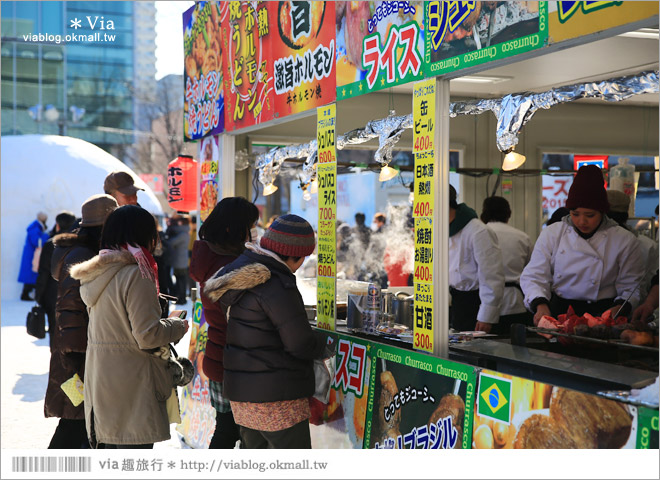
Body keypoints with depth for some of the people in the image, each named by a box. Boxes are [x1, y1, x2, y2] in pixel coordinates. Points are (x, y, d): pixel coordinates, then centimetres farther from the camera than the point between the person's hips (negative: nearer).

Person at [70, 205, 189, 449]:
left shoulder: (96, 274, 10)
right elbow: (147, 335, -19)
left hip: (99, 378, 9)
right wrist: (178, 326, -2)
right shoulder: (135, 275, -17)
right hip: (131, 387, -9)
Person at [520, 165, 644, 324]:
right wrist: (541, 305, -16)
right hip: (557, 311, 2)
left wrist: (619, 308, -16)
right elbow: (533, 276, 4)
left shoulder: (625, 241, 2)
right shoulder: (551, 234, 6)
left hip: (600, 315, -2)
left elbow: (631, 287, 5)